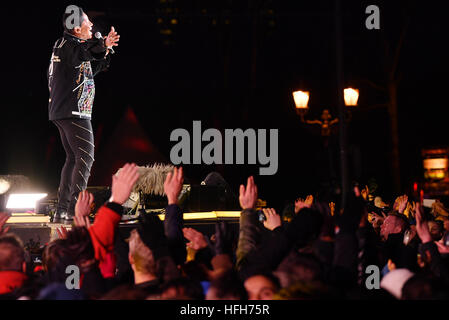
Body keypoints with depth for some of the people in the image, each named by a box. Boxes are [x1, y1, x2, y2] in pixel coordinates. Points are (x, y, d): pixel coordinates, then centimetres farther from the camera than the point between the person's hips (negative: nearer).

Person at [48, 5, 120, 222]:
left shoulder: (65, 45, 21)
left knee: (73, 158, 14)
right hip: (73, 112, -11)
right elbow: (82, 53, -36)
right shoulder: (67, 44, -10)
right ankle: (74, 208, -16)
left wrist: (104, 54, 16)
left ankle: (62, 210, 15)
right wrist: (102, 45, -54)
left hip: (61, 112, 11)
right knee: (85, 156, -11)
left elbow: (89, 71, 29)